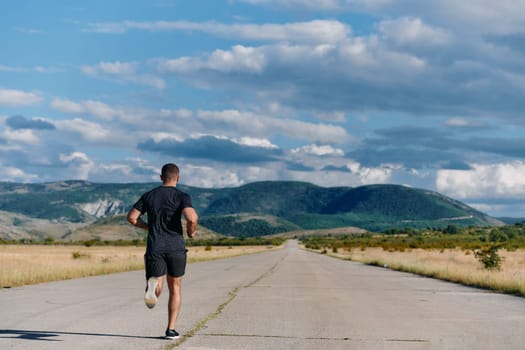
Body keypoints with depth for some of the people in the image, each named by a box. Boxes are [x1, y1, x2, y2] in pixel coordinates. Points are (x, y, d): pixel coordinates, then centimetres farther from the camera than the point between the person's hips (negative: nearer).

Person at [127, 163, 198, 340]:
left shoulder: (149, 196, 10)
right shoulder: (182, 196, -2)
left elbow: (131, 217, 8)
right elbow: (192, 218, -18)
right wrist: (191, 232, 4)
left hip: (155, 247, 1)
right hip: (176, 247, -1)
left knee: (157, 289, 3)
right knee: (175, 288, 15)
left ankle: (152, 286, -35)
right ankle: (171, 329, 13)